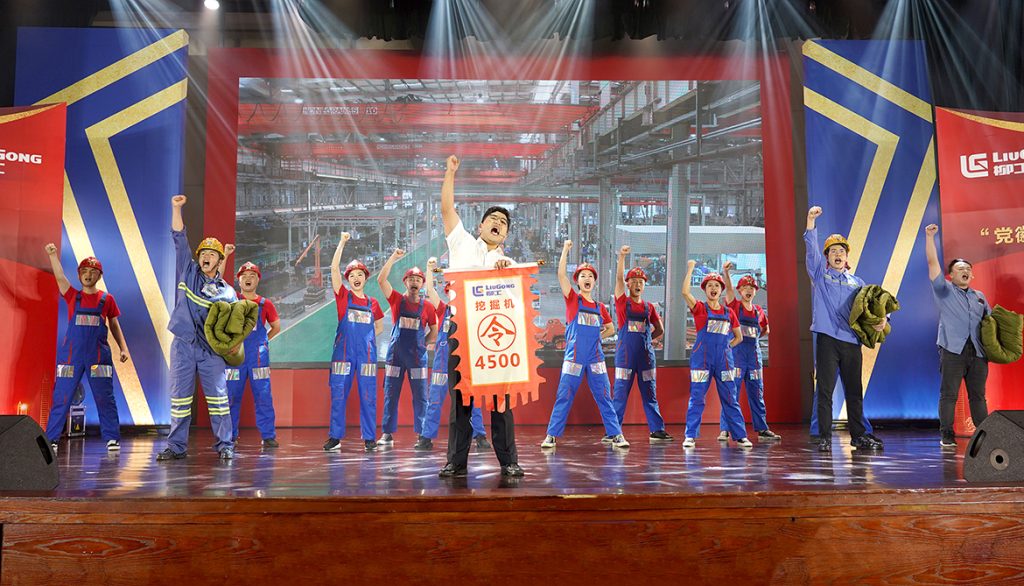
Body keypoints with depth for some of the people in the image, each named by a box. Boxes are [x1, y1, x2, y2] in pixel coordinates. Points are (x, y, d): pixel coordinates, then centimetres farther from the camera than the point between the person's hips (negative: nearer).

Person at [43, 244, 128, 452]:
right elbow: (59, 277, -10)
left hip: (98, 355, 0)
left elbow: (114, 325, 13)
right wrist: (52, 254, -24)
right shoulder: (73, 296, 6)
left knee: (105, 398, 2)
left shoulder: (107, 299, 6)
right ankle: (51, 439, 9)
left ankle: (112, 438, 9)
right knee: (61, 397, 1)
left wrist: (123, 348, 5)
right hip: (71, 354, 0)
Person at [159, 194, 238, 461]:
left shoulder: (227, 292, 6)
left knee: (218, 396, -3)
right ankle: (177, 446, 10)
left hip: (211, 349, -1)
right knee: (180, 396, 3)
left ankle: (225, 444, 3)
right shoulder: (188, 271, 9)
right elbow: (179, 238, 4)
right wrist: (176, 208, -2)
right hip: (183, 345, 1)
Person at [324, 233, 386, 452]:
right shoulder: (343, 297, 4)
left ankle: (369, 438, 8)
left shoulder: (372, 303, 10)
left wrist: (366, 338, 7)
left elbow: (379, 326, 24)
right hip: (344, 351, -1)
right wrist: (342, 242, -9)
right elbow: (334, 268, -6)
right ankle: (335, 437, 8)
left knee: (368, 396, 2)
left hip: (367, 353, 2)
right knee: (338, 394, 0)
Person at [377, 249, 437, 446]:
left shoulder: (427, 306, 3)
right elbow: (381, 280, -10)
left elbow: (434, 331, 13)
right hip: (395, 354, 0)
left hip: (417, 356, 0)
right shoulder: (397, 300, 2)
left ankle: (421, 434, 10)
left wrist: (422, 343, 2)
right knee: (391, 394, 3)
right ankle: (387, 434, 9)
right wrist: (393, 257, -10)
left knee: (420, 396, 2)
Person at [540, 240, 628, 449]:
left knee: (604, 397, 5)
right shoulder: (573, 299, 2)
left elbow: (611, 329, 24)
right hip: (574, 357, -3)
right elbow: (561, 274, -10)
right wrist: (565, 249, -10)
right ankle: (551, 436, 7)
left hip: (595, 358, 3)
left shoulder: (600, 307, 11)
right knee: (563, 397, 0)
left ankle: (616, 435, 10)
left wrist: (596, 337, 8)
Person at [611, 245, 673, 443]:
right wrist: (622, 256, -21)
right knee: (619, 394, -2)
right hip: (625, 354, -3)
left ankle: (657, 430, 15)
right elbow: (619, 278, -12)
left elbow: (659, 330, 19)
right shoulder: (623, 302, 2)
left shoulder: (649, 307, 11)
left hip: (646, 354, 3)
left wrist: (645, 339, 6)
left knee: (650, 394, 8)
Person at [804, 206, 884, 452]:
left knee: (855, 391, 9)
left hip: (851, 341, 3)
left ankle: (859, 435, 18)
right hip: (827, 339, -3)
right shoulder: (819, 273, 8)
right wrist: (811, 223, -17)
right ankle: (825, 438, -1)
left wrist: (881, 318, -8)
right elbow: (812, 250, -5)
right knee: (825, 390, -4)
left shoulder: (856, 282, 18)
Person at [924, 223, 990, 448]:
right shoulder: (945, 290, 9)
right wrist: (929, 237, -7)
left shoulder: (980, 297, 22)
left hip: (978, 353, 4)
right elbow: (932, 263, 0)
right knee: (948, 394, -5)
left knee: (978, 396, 6)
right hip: (953, 351, -4)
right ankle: (946, 436, -2)